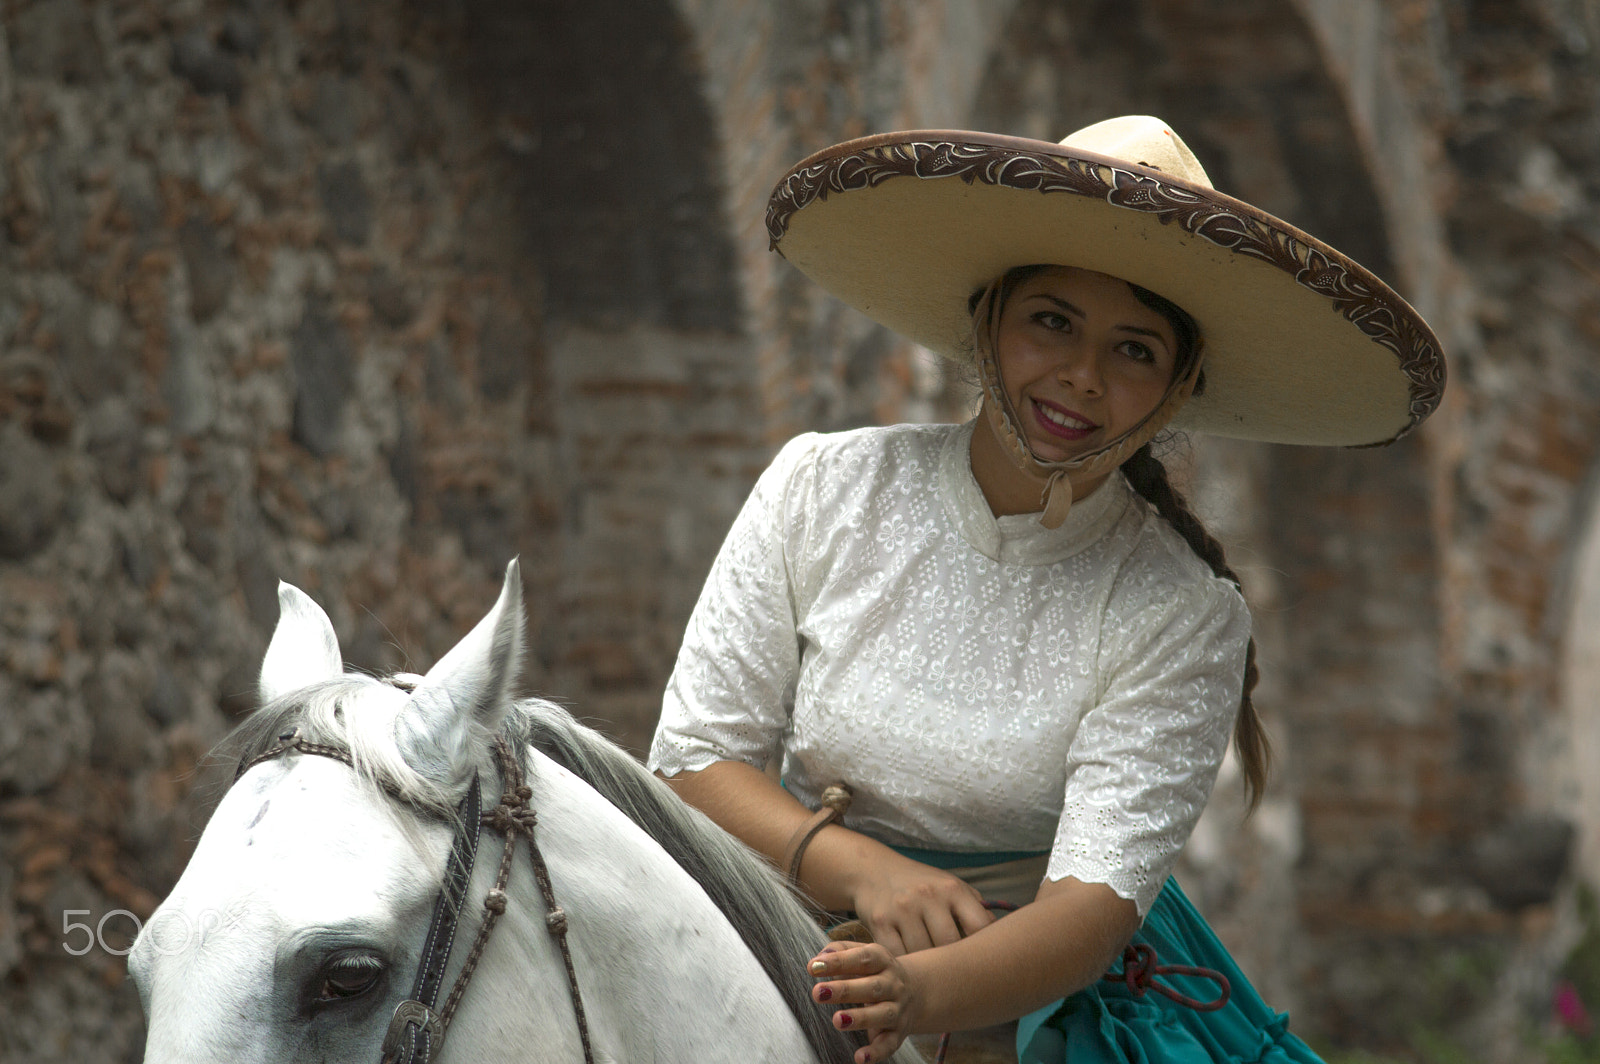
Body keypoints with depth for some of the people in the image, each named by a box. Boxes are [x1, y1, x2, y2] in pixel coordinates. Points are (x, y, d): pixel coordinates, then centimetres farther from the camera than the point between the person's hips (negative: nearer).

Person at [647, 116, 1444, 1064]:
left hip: (1045, 981, -1)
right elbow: (693, 755, 0)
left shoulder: (1182, 617, -8)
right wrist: (866, 871, -17)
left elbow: (1096, 898, -16)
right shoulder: (821, 489, -2)